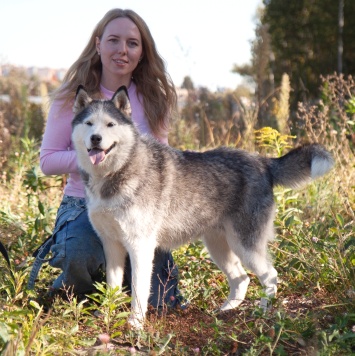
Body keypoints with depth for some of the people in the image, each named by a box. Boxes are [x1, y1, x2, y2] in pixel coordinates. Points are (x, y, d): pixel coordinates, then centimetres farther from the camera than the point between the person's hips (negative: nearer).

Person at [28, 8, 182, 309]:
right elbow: (47, 161, -6)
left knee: (161, 304, -7)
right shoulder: (74, 96, -4)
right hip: (84, 205, -3)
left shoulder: (153, 98, 3)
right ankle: (71, 291, 3)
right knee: (80, 257, -36)